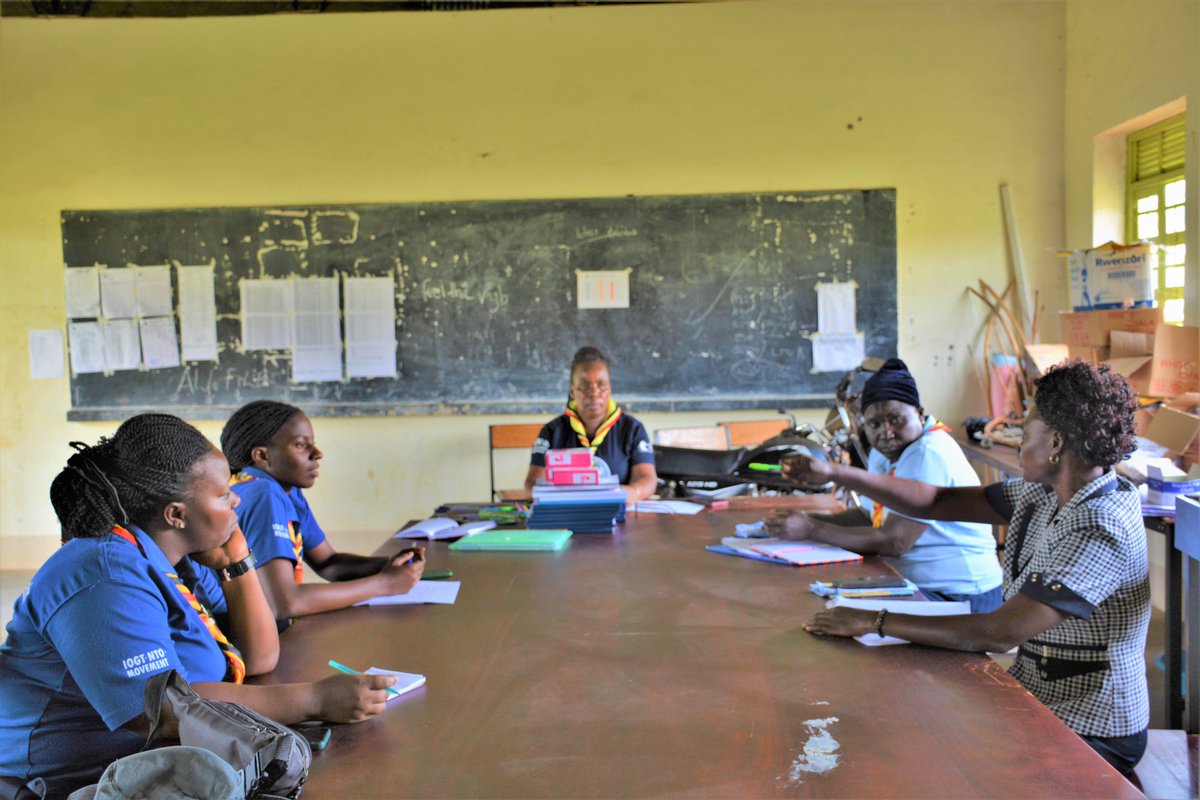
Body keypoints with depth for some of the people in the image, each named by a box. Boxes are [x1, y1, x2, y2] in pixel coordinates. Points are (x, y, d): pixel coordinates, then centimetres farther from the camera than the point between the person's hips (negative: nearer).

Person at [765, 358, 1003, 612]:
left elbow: (894, 542, -24)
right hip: (910, 583, 9)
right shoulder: (882, 452, 10)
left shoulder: (928, 454, -21)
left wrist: (811, 530, -18)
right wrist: (809, 519, 1)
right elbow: (869, 516, 17)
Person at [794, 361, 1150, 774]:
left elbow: (1000, 634, -30)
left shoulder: (1102, 531, -27)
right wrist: (834, 472, -1)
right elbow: (936, 502, 5)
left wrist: (874, 621, -26)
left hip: (1090, 735, -7)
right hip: (1038, 703, 8)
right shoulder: (1046, 494, 0)